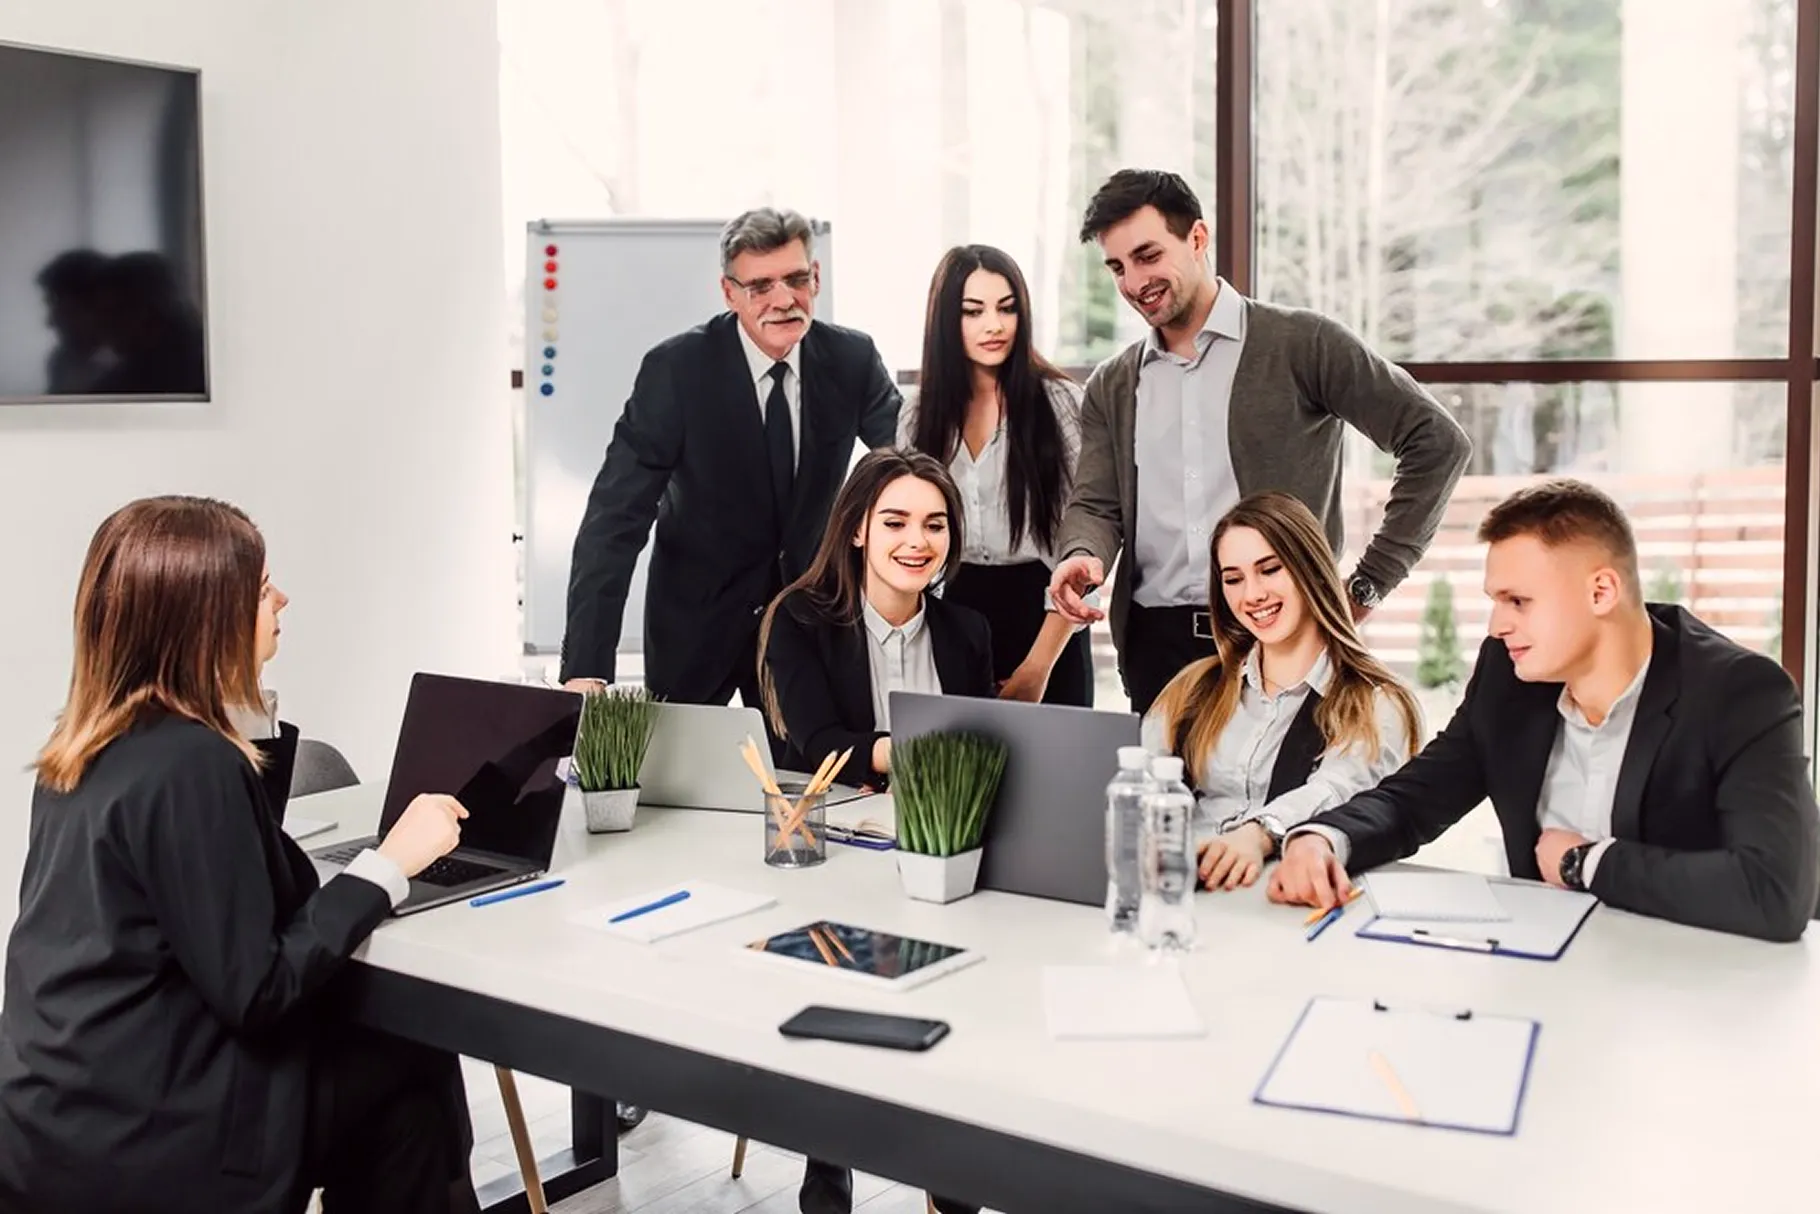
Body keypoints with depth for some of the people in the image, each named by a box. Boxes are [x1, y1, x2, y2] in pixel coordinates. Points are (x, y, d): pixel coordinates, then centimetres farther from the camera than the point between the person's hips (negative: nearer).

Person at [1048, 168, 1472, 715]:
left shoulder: (1303, 344, -1)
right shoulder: (1112, 387, 13)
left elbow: (1437, 442, -2)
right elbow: (1096, 505, 8)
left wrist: (1367, 584, -5)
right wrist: (1082, 556, -16)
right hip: (1159, 644, 4)